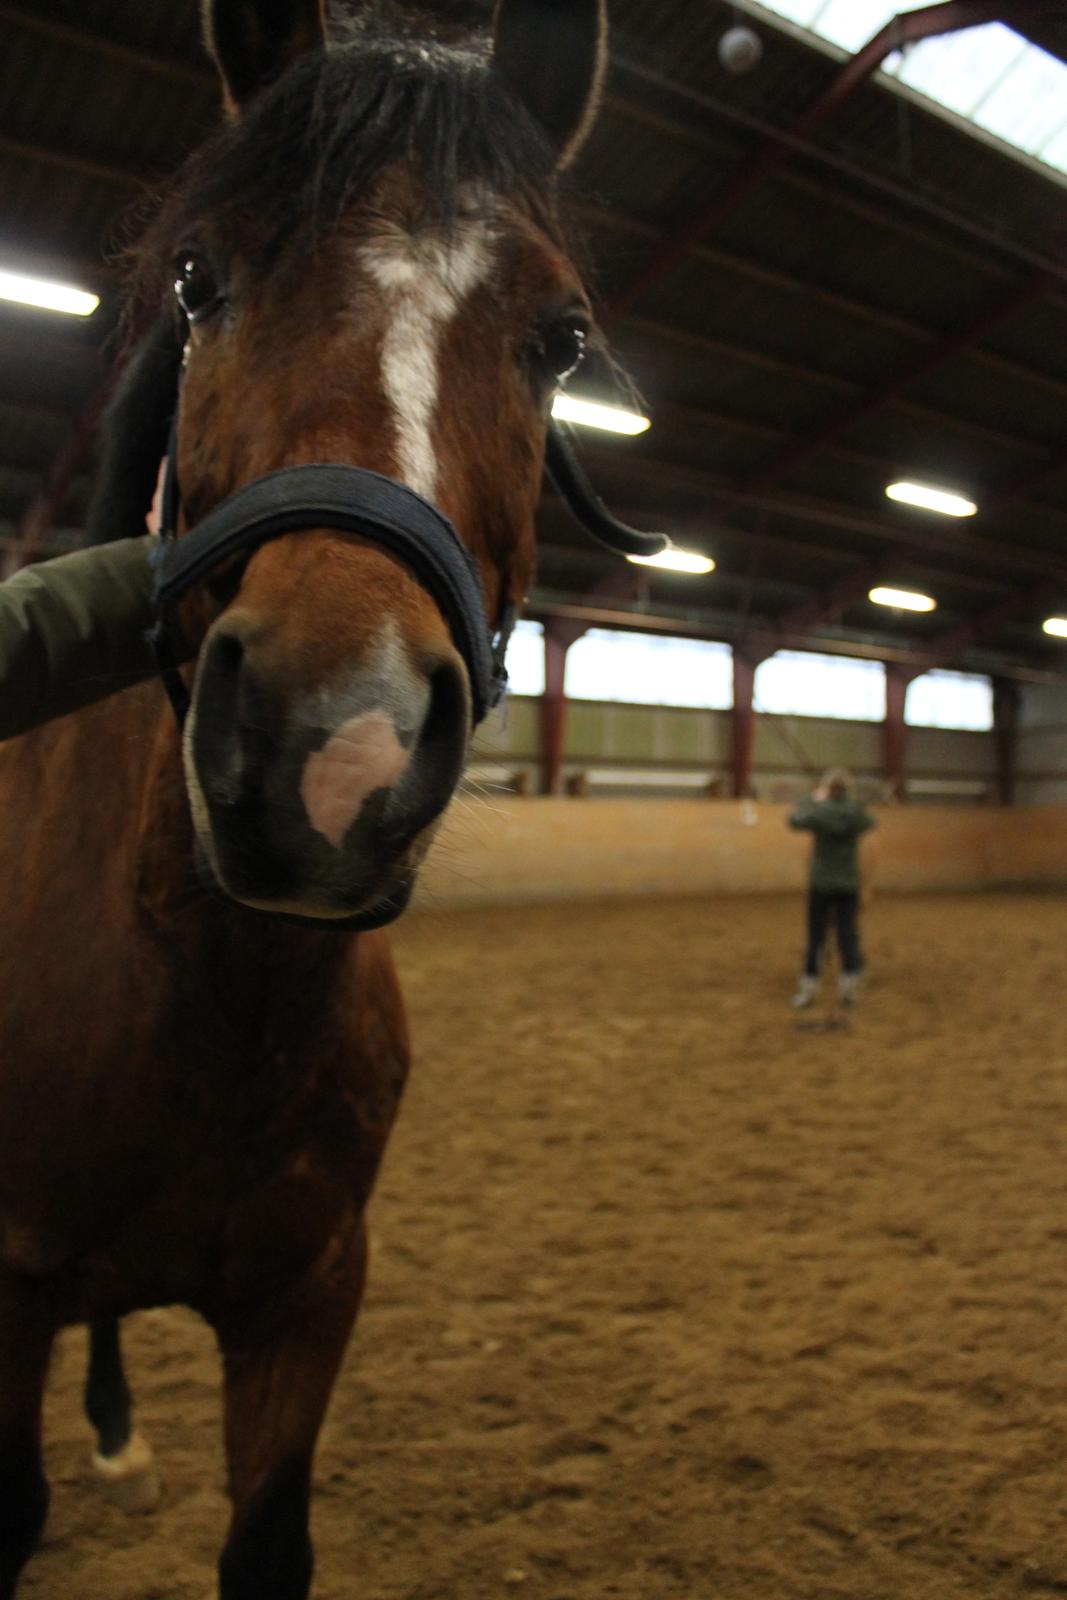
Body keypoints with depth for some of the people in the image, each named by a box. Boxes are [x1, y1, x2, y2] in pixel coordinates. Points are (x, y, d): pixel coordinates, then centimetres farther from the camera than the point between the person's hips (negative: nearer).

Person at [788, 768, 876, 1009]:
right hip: (849, 885, 2)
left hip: (821, 884, -2)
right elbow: (870, 822, 20)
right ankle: (849, 986, 8)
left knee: (815, 938, 5)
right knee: (848, 936, 8)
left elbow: (794, 820, 5)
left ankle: (808, 988, 8)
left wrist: (813, 800, 15)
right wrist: (852, 801, 20)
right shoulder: (857, 813, -4)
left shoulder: (820, 811, -13)